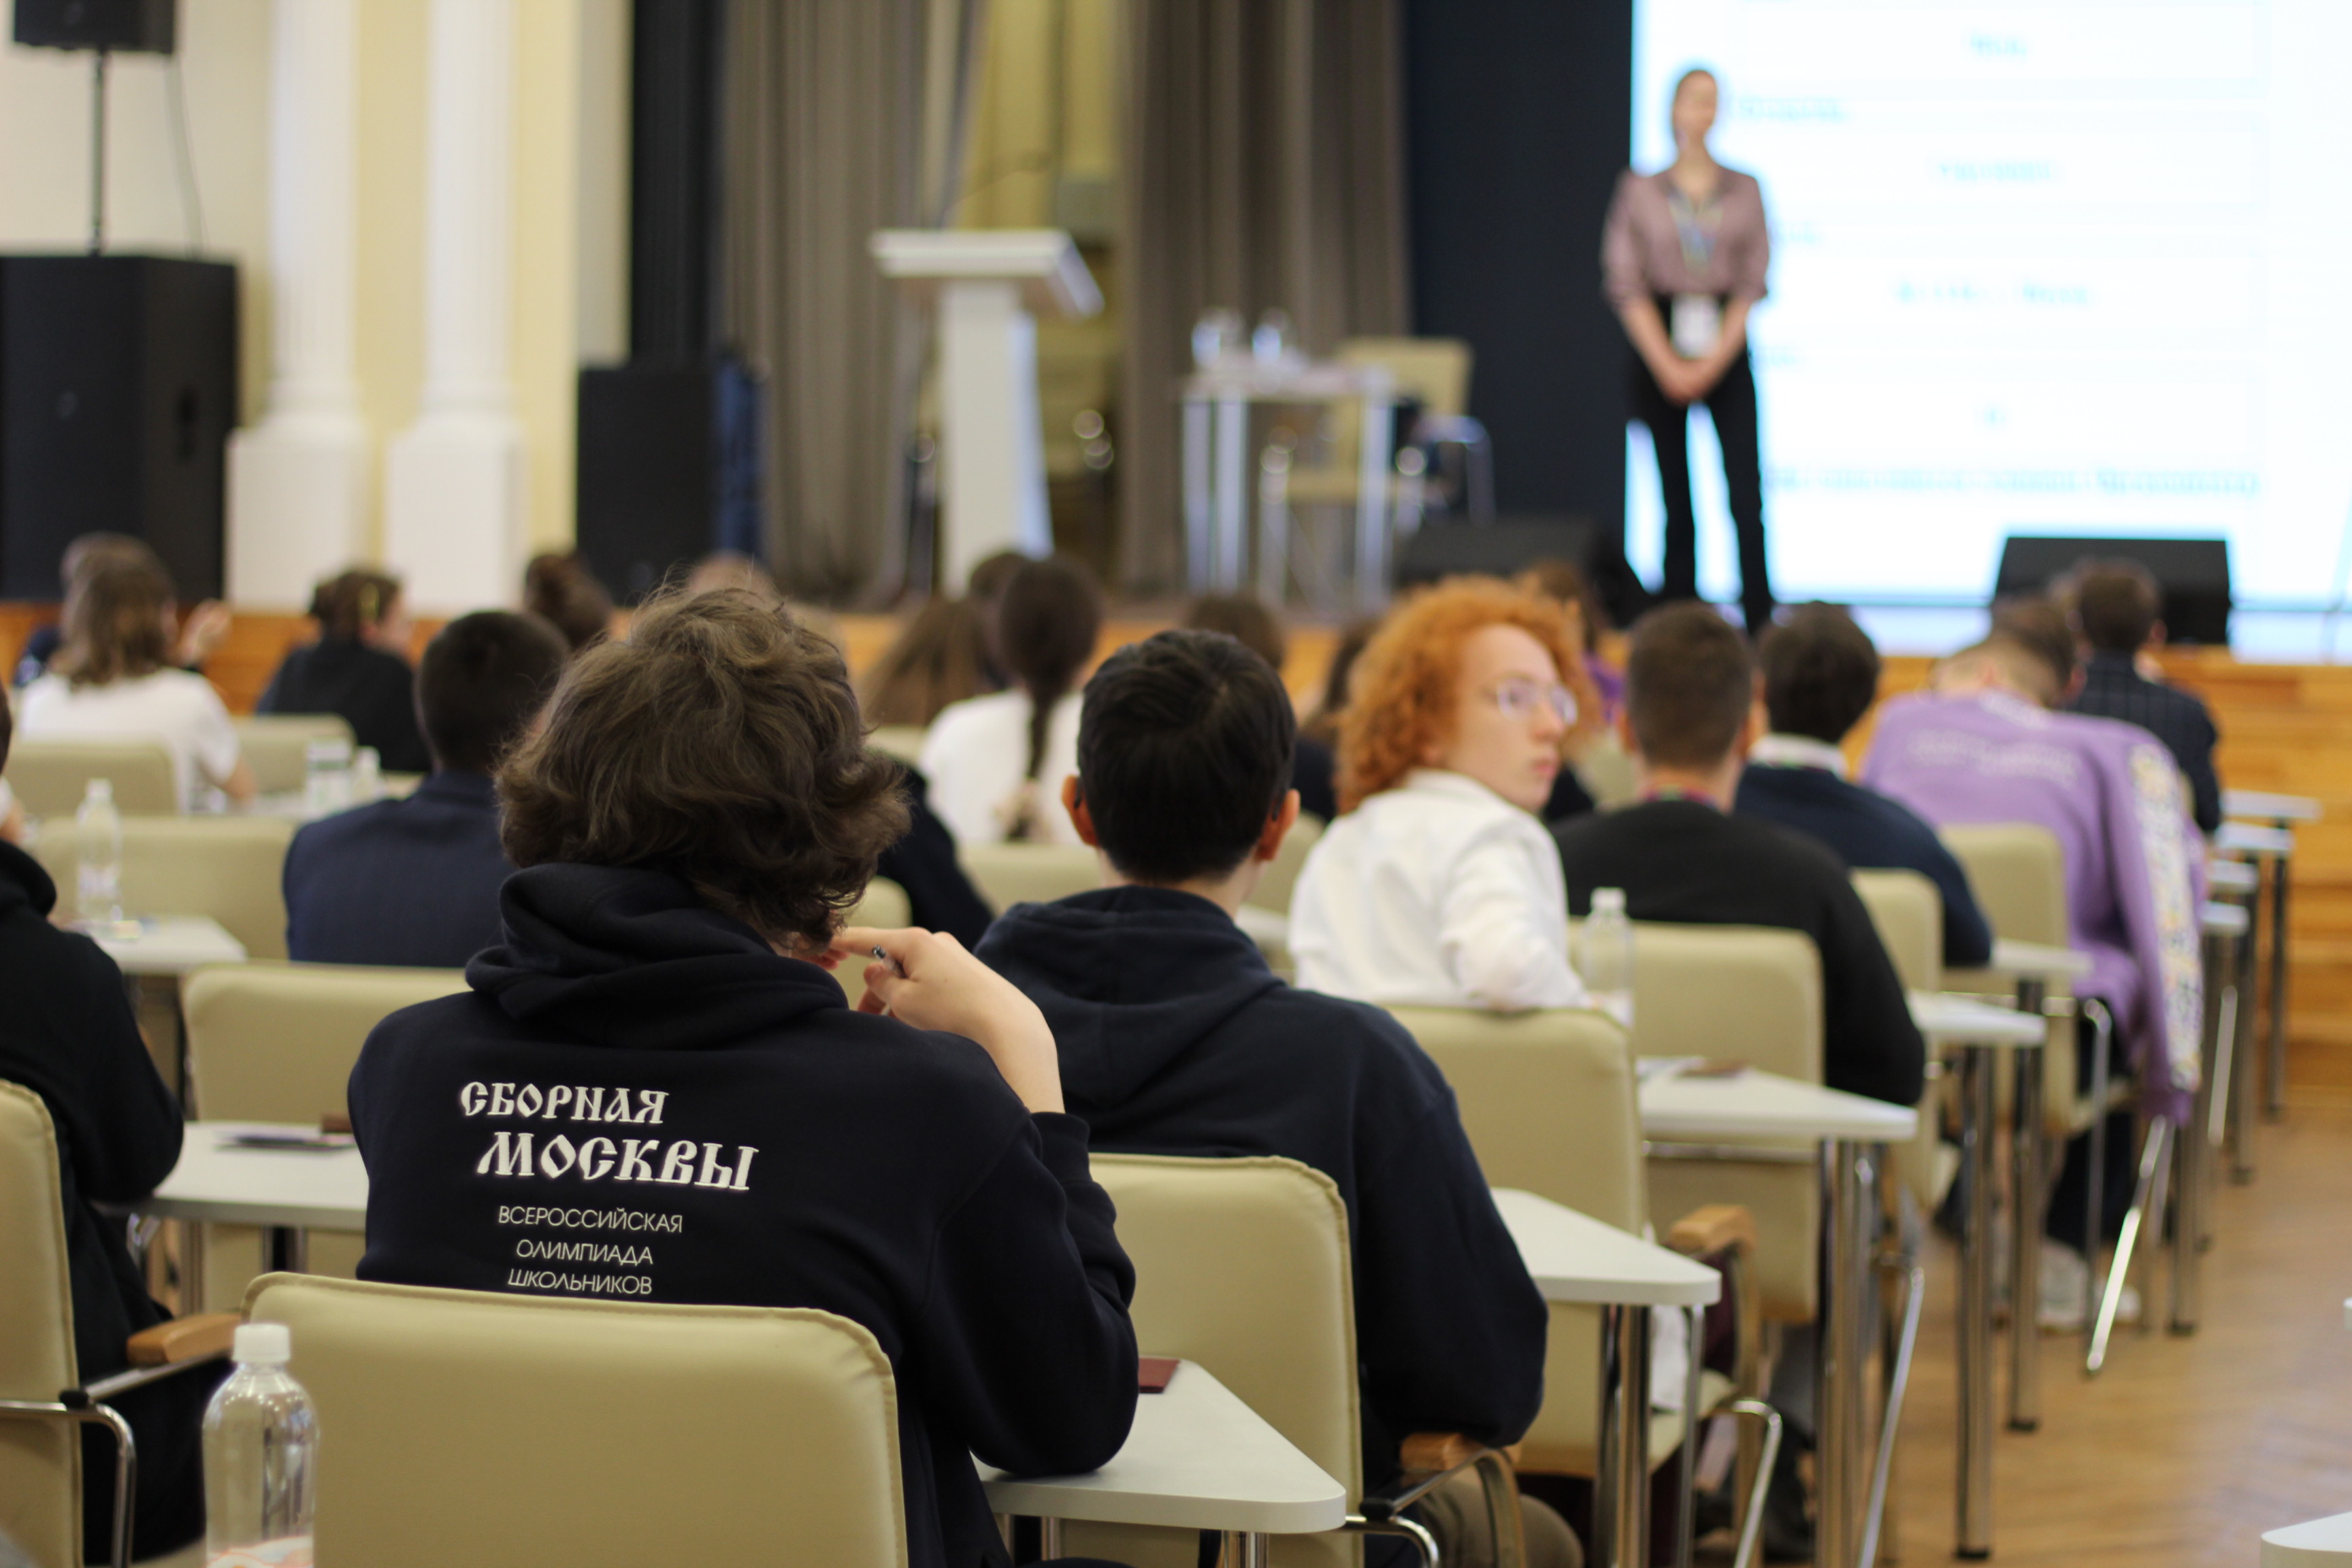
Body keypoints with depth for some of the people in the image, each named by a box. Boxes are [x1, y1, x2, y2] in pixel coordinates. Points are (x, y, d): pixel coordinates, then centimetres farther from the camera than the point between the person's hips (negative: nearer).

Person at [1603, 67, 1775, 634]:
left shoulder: (1744, 190, 7)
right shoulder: (1642, 189, 5)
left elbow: (1754, 279, 2)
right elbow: (1625, 282, 0)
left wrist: (1714, 359, -9)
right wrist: (1667, 364, -9)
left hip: (1725, 349, 0)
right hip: (1658, 347, 0)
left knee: (1746, 490, -10)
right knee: (1675, 496, 2)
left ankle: (1759, 623, -9)